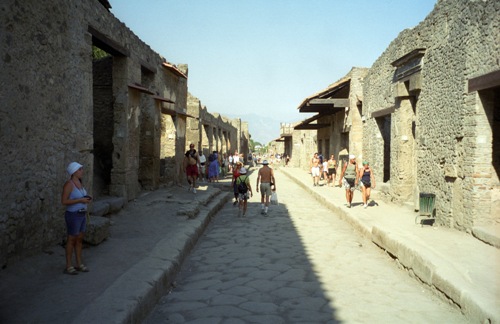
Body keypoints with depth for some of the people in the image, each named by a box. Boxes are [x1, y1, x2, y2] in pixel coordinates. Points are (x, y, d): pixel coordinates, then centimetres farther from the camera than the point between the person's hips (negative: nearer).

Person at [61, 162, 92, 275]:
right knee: (72, 240, 1)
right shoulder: (69, 184, -17)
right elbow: (64, 201, -21)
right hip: (73, 215, -8)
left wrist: (87, 199, 1)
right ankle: (68, 267, 12)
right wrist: (80, 200, -23)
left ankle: (79, 264, 23)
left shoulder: (79, 183, 9)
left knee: (80, 239, 13)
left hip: (82, 214, 8)